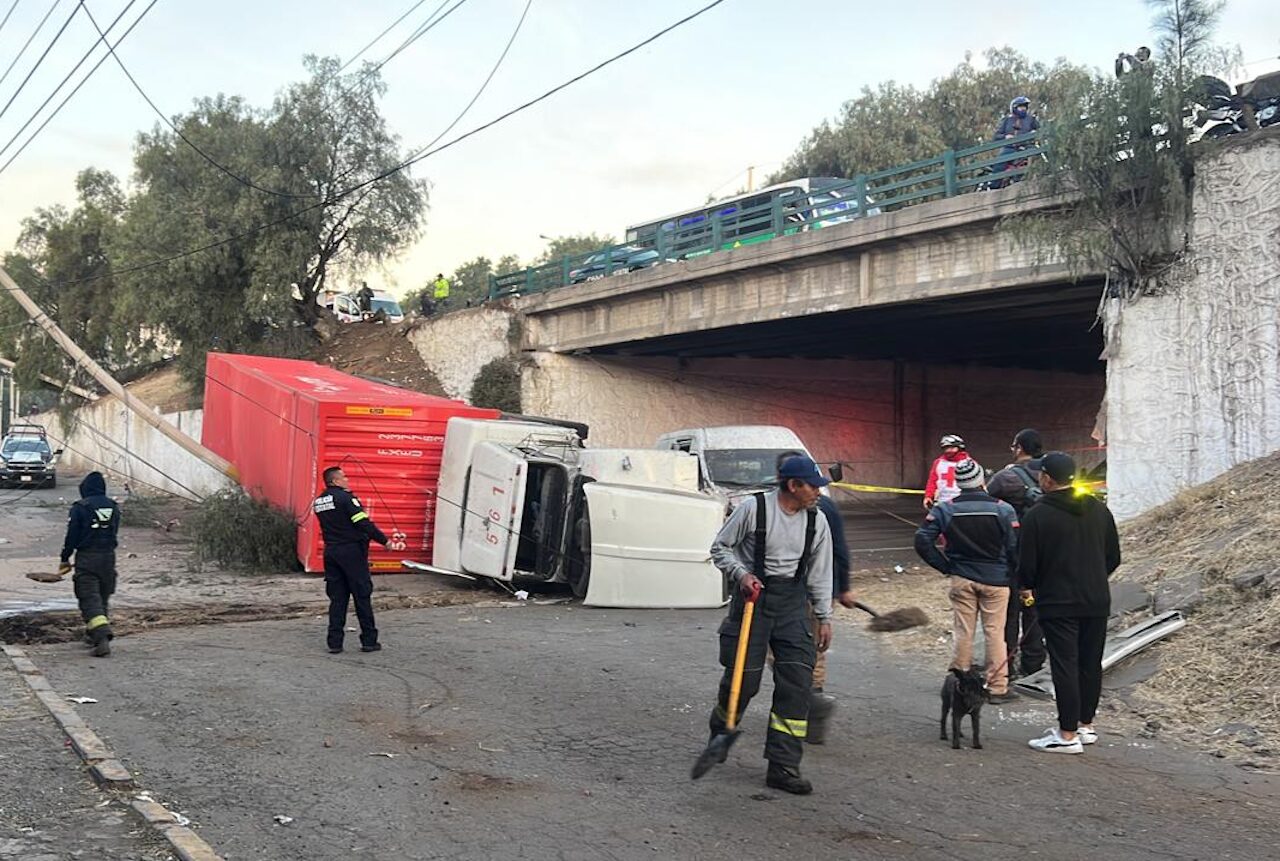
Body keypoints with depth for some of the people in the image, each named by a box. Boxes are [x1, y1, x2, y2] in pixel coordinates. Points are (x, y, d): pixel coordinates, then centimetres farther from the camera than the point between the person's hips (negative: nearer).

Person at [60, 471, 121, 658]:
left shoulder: (79, 507, -7)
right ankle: (93, 634, 34)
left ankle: (102, 639, -22)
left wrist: (65, 559, 5)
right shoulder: (113, 506, 8)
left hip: (86, 558, -5)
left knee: (90, 600, -7)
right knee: (102, 598, 18)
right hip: (108, 557, 5)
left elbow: (71, 536, -6)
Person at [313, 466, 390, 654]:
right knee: (362, 596, 1)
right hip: (351, 551, -7)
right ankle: (369, 640, 5)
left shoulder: (319, 502, 11)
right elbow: (364, 523, -16)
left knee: (337, 598, 9)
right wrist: (384, 540, -10)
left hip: (331, 552, 7)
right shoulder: (345, 498, -12)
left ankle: (335, 642, 7)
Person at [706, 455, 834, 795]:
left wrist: (824, 617, 10)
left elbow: (820, 572, 13)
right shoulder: (753, 508, -9)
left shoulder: (816, 521, 5)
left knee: (797, 682, -6)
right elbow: (720, 547, 1)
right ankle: (720, 732, 33)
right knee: (743, 679, 0)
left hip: (793, 601, 4)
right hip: (753, 595, -4)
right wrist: (740, 574, -15)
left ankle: (783, 766, 0)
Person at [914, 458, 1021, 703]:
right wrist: (1011, 573, 8)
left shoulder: (945, 509, -5)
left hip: (961, 579, 1)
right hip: (996, 580, -1)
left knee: (962, 632, 9)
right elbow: (1015, 548, -8)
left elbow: (922, 541, -10)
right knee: (995, 632, 6)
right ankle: (997, 688, 10)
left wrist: (946, 566, -1)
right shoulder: (1003, 509, -8)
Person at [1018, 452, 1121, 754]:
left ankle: (1068, 734, -1)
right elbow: (1114, 557, 12)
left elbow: (1027, 563, -9)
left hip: (1058, 604, -6)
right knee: (1091, 664, 14)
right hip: (1097, 602, 6)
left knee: (1065, 666, -3)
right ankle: (1086, 726, 24)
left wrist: (1027, 587, 11)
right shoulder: (1099, 510, 6)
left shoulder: (1038, 515, -12)